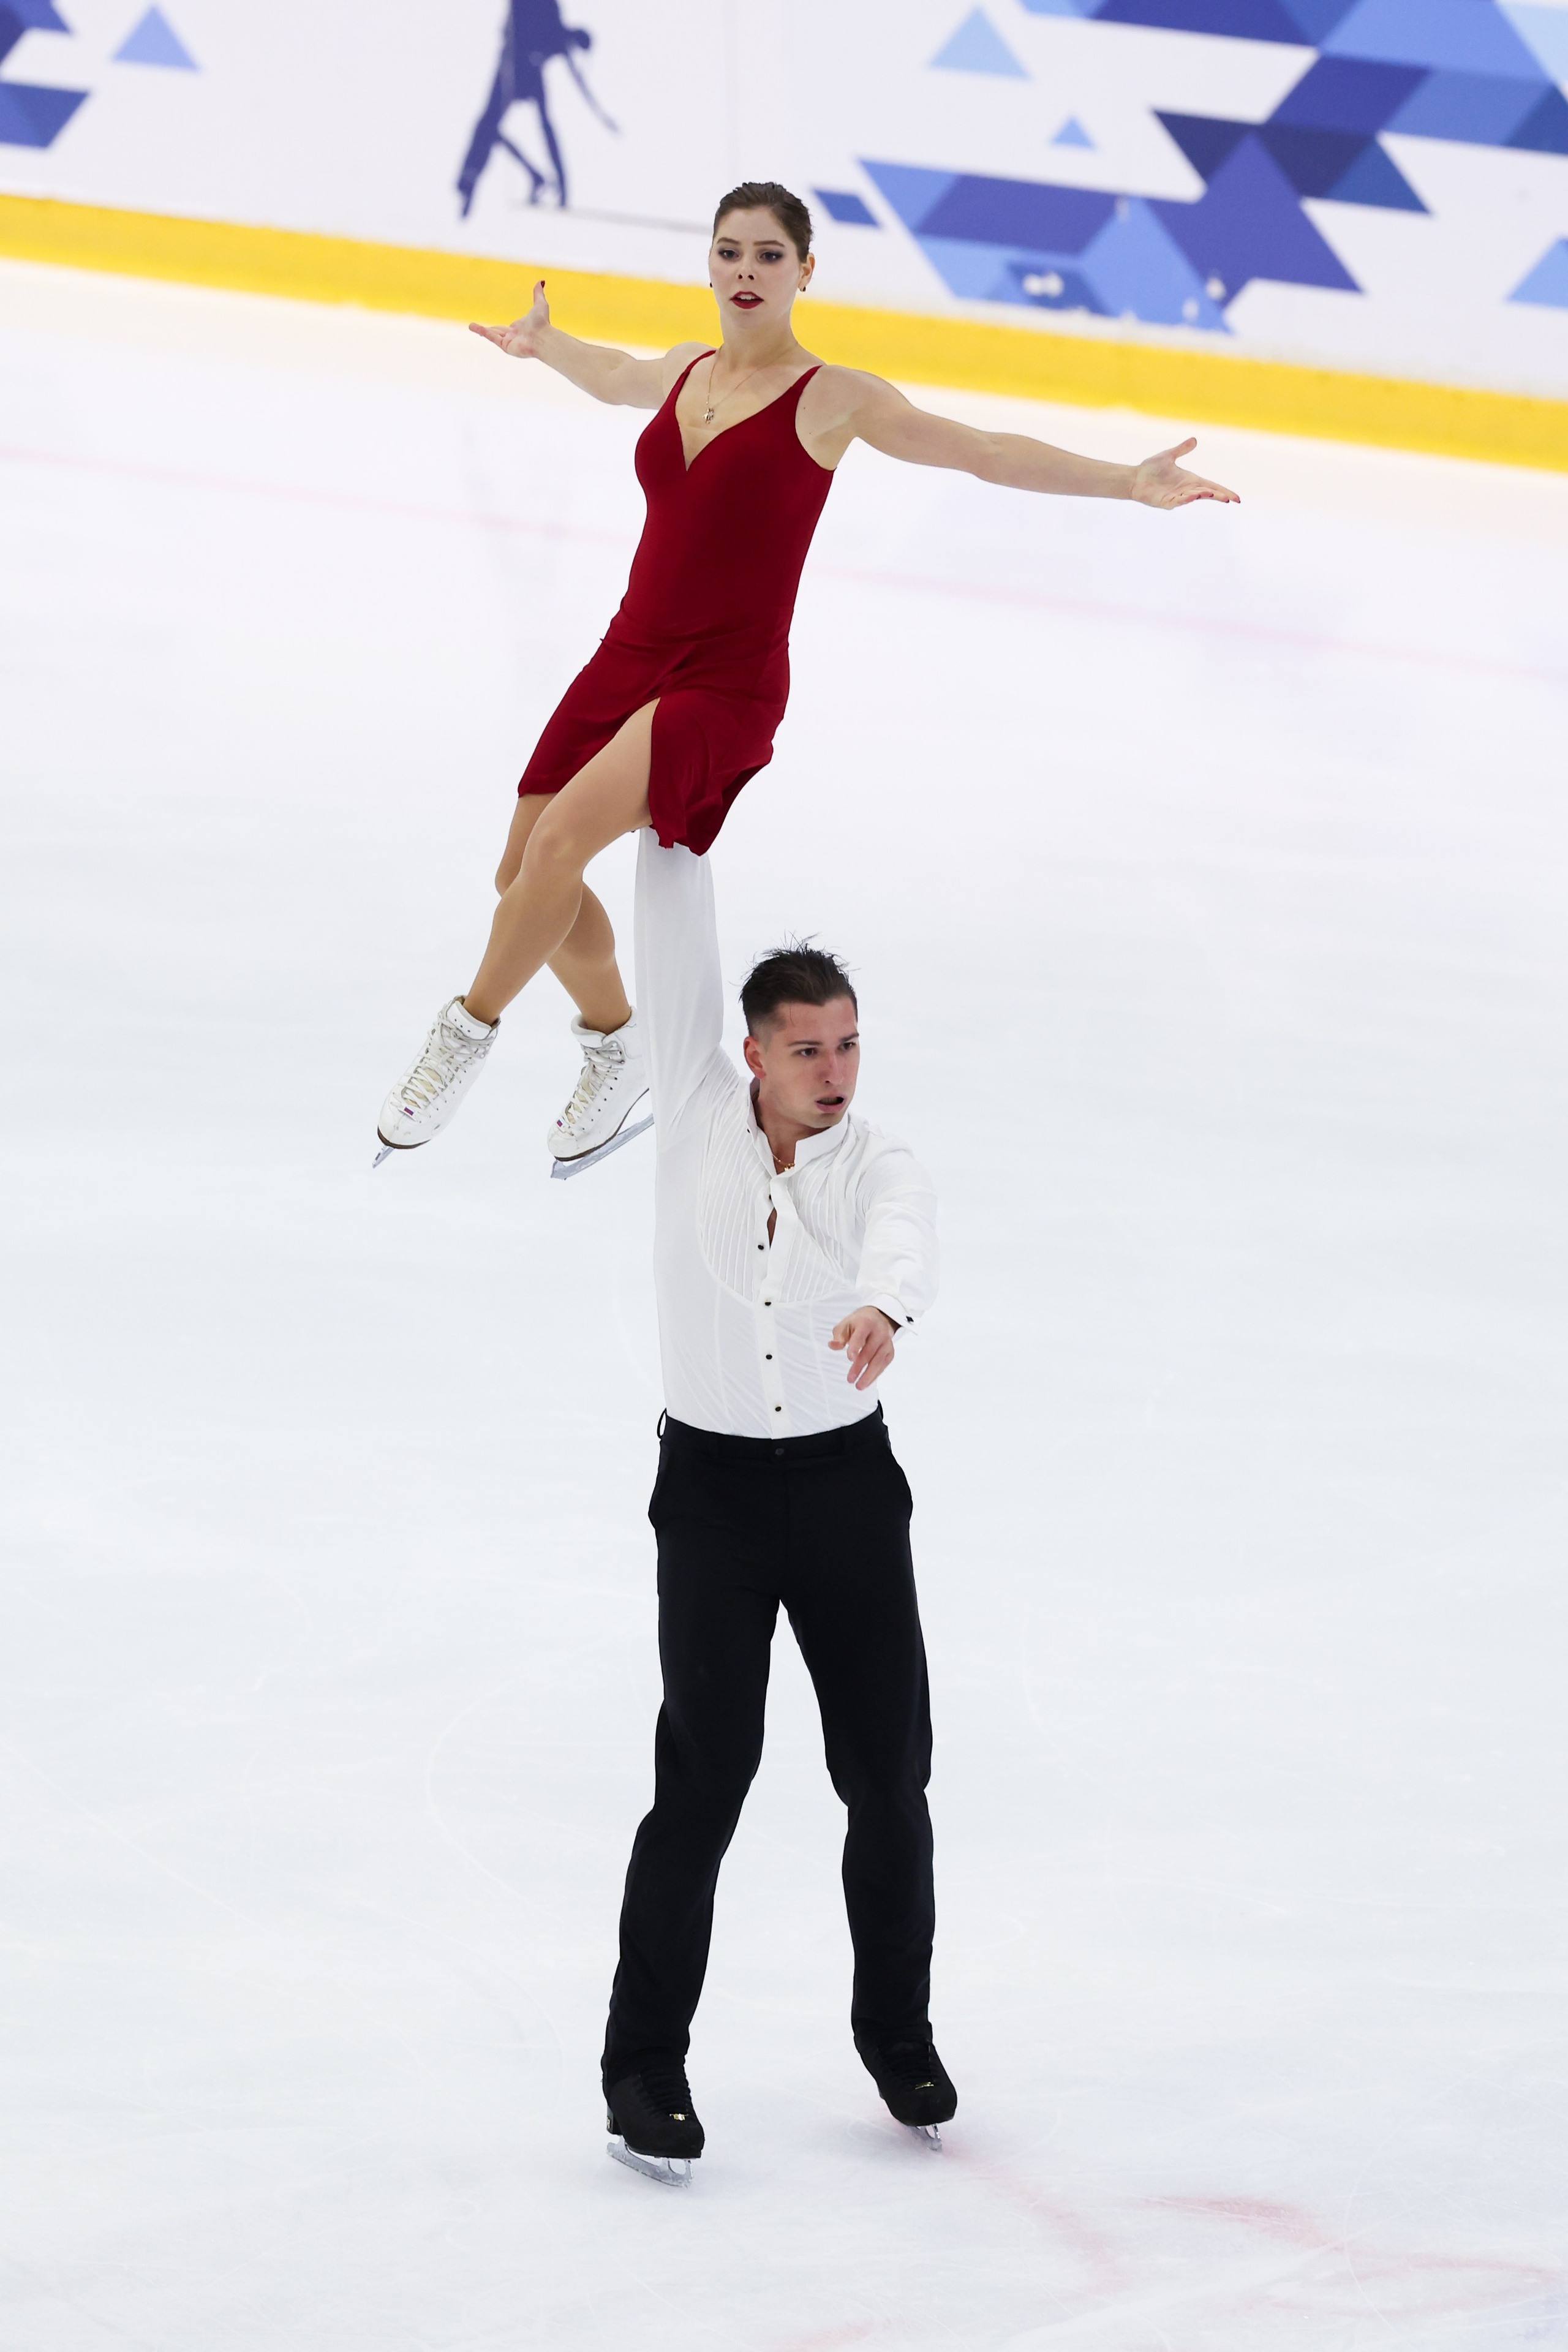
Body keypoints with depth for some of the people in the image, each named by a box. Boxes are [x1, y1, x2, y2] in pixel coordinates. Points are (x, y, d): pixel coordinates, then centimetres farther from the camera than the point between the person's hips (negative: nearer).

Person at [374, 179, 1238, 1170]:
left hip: (727, 689, -6)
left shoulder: (830, 400, -6)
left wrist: (1131, 483, -19)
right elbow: (614, 376, 36)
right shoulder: (686, 373, 10)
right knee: (524, 873, 4)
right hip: (628, 660, 6)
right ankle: (615, 1046, 29)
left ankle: (468, 1036, -8)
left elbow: (991, 453, -9)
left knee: (561, 840, -26)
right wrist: (540, 342, 55)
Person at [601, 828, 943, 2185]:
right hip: (713, 1483, -1)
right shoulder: (698, 1110, -4)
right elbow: (678, 956, -13)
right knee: (704, 1780, -7)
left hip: (848, 1482, 1)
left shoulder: (881, 1168, -9)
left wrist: (883, 1307, -54)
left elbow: (906, 1242, -33)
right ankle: (644, 2063, 4)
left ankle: (897, 2030, 27)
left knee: (889, 1776, 6)